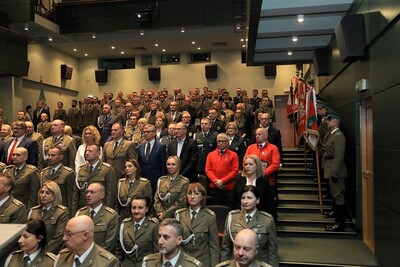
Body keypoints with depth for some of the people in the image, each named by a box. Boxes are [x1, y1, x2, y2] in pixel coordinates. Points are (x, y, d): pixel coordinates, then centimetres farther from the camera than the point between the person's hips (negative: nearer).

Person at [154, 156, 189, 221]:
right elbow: (156, 199, 9)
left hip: (175, 216, -2)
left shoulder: (184, 182, -2)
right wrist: (160, 213, -5)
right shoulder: (161, 180, 13)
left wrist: (165, 214, -8)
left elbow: (180, 203, -6)